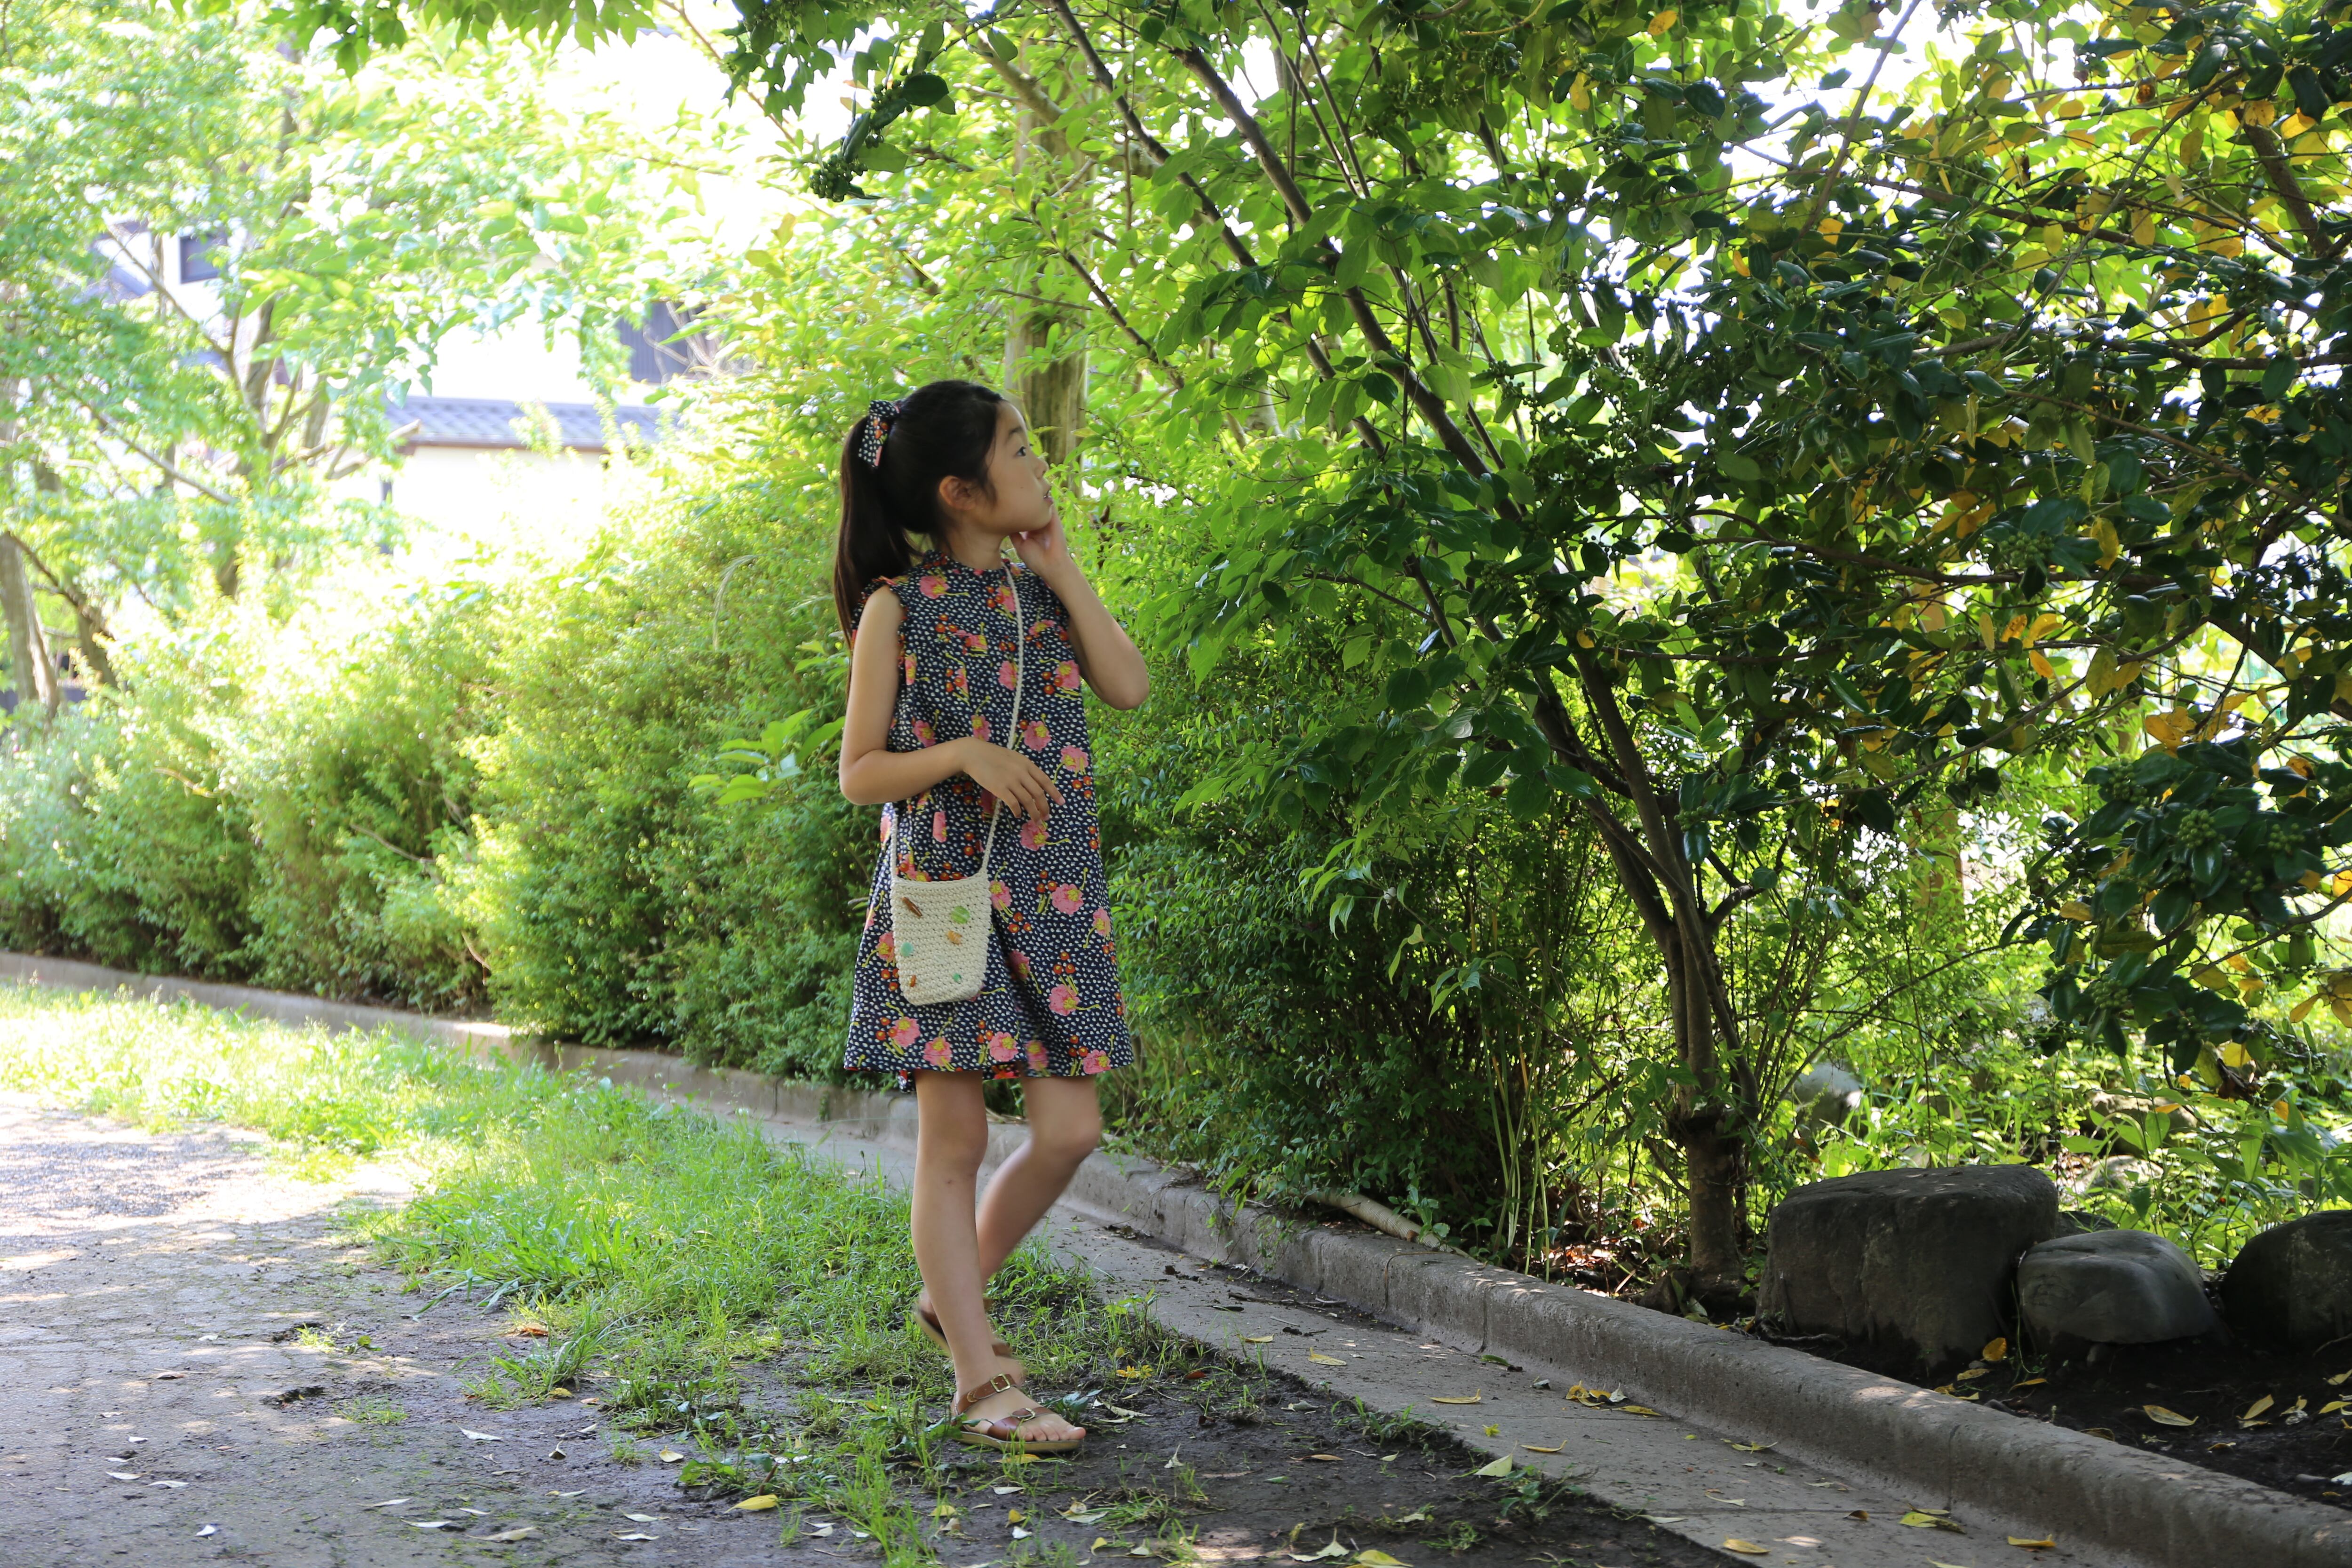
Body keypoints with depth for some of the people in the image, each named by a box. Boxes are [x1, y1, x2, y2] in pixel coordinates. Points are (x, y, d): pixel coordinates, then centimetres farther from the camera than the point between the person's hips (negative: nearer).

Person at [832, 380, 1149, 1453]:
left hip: (1052, 896, 6)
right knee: (954, 1137, -2)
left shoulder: (1041, 588, 13)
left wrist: (1060, 568, -1)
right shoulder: (901, 606, -3)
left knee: (1069, 1131, 1)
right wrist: (962, 752, -19)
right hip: (943, 889, -5)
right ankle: (982, 1384, 4)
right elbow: (858, 772, -3)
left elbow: (1129, 685, -3)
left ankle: (952, 1294, 25)